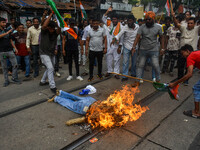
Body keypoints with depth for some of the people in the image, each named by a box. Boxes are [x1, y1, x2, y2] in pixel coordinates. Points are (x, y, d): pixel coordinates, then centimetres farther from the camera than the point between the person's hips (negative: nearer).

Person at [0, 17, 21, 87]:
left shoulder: (7, 30, 11)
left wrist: (15, 48, 8)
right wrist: (6, 33, -30)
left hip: (10, 50, 3)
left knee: (15, 64, -2)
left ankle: (14, 78, 10)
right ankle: (6, 81, 12)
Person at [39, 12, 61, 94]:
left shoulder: (55, 32, -4)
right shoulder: (44, 31, -13)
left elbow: (59, 29, -26)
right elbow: (44, 25, -34)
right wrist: (51, 14, -31)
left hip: (52, 53, 6)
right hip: (44, 53, -6)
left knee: (49, 68, 18)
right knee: (50, 68, -17)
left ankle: (42, 81, 39)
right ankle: (52, 86, -13)